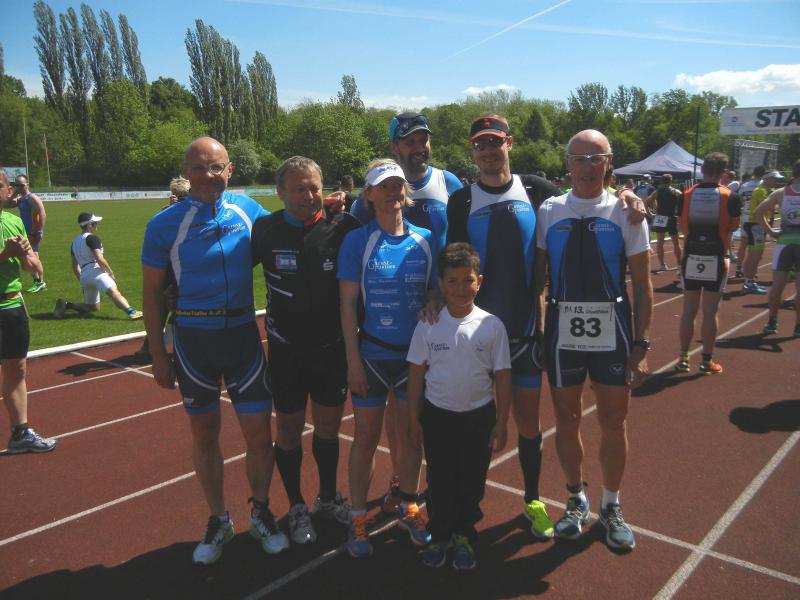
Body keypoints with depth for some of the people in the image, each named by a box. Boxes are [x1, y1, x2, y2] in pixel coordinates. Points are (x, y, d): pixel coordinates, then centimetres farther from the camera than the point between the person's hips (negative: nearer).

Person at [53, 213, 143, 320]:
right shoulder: (92, 238, 0)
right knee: (114, 291, -32)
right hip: (94, 271, -8)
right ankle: (130, 311, -57)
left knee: (93, 307, 20)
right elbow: (99, 259, -14)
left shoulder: (74, 242, 25)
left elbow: (75, 266, 27)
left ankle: (66, 304, 4)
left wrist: (82, 282, 32)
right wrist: (111, 273, -5)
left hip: (83, 275, 8)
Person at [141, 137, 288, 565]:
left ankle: (260, 513, 28)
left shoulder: (248, 210, -1)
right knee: (204, 434, 12)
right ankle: (218, 520, 32)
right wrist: (157, 355, -2)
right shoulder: (165, 224, -7)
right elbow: (152, 292, 0)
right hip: (193, 339, -1)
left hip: (242, 333, 1)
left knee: (258, 432, 3)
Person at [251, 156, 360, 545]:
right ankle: (297, 508, 32)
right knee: (289, 428, 11)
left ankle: (328, 498, 38)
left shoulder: (342, 228, -7)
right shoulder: (265, 231, -9)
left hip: (333, 348, 1)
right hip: (286, 350, -1)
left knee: (329, 425, 15)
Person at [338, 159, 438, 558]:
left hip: (417, 354, 3)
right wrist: (353, 361, -9)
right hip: (372, 354, -2)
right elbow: (348, 305, -7)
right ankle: (357, 518, 24)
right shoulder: (357, 241, -7)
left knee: (411, 434, 15)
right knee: (367, 437, 9)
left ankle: (408, 508, 34)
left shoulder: (425, 240, 0)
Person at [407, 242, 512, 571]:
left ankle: (464, 536, 34)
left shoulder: (492, 325, -10)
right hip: (437, 414, 0)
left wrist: (500, 424, -3)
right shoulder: (428, 325, -8)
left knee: (472, 480, 13)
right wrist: (413, 417, 1)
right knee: (439, 479, 13)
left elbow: (502, 376, -4)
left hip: (479, 415, 0)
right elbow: (416, 371, -1)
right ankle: (439, 535, 33)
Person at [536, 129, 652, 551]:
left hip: (612, 334, 0)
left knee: (614, 423, 10)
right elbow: (536, 276, 4)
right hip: (562, 331, 1)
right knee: (566, 420, 11)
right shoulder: (549, 212, 2)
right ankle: (576, 499, 34)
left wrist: (641, 345, -4)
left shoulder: (626, 213, 0)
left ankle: (610, 507, 32)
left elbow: (642, 286, 0)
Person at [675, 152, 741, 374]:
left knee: (688, 310, 10)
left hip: (691, 257, 2)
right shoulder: (730, 196, -7)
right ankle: (707, 361, 12)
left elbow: (683, 225, 3)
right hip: (716, 258, -2)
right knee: (710, 312, 5)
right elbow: (733, 226, -1)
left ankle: (683, 358, 14)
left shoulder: (687, 195, -2)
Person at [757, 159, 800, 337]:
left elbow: (758, 213, -5)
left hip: (784, 241, 1)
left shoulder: (780, 193, 1)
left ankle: (772, 322, 13)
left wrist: (771, 232, 1)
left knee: (777, 285, 8)